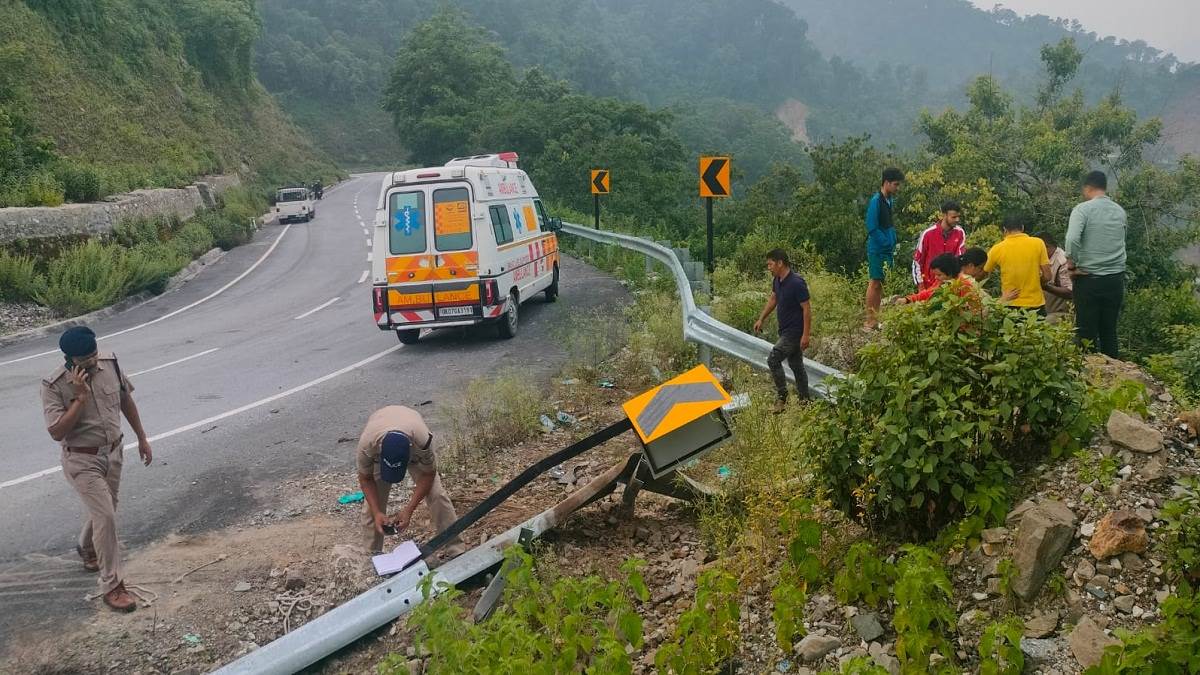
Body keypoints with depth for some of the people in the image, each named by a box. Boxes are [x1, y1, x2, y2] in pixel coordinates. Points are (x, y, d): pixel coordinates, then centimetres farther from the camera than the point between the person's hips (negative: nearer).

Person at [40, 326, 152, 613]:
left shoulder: (110, 363, -8)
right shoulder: (54, 385, -21)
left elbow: (126, 400, 7)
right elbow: (57, 432, -25)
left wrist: (141, 438, 12)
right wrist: (81, 397, -31)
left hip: (113, 453, 6)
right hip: (82, 461, -6)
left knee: (104, 511, 24)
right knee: (106, 517, -13)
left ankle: (87, 548, 55)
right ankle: (112, 586, -2)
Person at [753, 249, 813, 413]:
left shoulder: (797, 283, -22)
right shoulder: (777, 280, 4)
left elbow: (807, 309, -21)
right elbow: (772, 299, 21)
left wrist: (806, 335, -22)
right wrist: (761, 319, 19)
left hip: (795, 331, -9)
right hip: (785, 330, 9)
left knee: (773, 360, -13)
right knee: (796, 365, 14)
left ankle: (782, 398, -2)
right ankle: (804, 401, 22)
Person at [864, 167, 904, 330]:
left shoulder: (890, 200, 11)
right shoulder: (876, 201, -14)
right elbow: (872, 228, -17)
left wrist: (893, 244, 10)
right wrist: (888, 243, -13)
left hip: (888, 249, 8)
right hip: (877, 249, -8)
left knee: (880, 283, 11)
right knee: (874, 283, -5)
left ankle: (876, 319, 17)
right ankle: (870, 321, 0)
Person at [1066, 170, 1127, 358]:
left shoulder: (1083, 209, -9)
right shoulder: (1120, 211, 9)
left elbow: (1072, 240, -24)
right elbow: (1119, 242, 12)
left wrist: (1073, 262, -9)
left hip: (1089, 279, -5)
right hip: (1116, 278, 5)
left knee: (1087, 334, 1)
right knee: (1110, 332, 12)